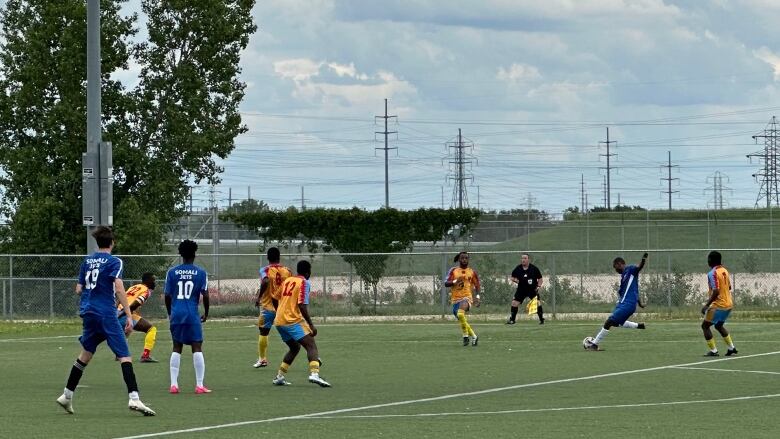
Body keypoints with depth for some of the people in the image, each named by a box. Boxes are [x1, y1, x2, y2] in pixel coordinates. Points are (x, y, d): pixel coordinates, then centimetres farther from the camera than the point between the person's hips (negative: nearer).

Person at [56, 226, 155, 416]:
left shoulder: (87, 261, 13)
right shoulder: (113, 262, -5)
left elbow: (79, 289, 16)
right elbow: (119, 288, -16)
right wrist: (128, 315, -17)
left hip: (88, 313, 6)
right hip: (106, 313, -6)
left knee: (86, 353, 21)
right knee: (124, 355, -10)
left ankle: (67, 395, 25)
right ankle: (134, 398, -24)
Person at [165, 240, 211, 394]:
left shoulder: (172, 272, 4)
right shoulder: (201, 273, -1)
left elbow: (167, 296, 5)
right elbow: (205, 295, -4)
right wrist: (206, 313, 11)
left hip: (176, 314, 2)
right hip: (193, 315, -2)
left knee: (176, 348, 9)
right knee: (197, 348, 1)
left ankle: (174, 384, 5)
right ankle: (200, 385, -3)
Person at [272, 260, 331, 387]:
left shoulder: (287, 280, 17)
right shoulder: (304, 283, -4)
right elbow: (302, 305, -15)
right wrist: (311, 325, -14)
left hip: (279, 321, 8)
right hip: (293, 320, -8)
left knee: (295, 348, 23)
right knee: (311, 345, -14)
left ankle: (279, 377, 19)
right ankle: (314, 374, -37)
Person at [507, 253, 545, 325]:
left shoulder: (534, 268, -7)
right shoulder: (518, 269, -3)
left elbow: (540, 279, 0)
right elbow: (512, 277, 8)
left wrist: (538, 286, -14)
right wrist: (514, 280, -15)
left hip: (533, 289, -2)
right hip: (521, 289, 2)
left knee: (537, 303, -12)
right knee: (514, 303, -8)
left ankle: (542, 319, 3)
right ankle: (512, 319, 5)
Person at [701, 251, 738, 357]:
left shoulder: (713, 273, -17)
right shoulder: (724, 270, 8)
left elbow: (716, 291, -24)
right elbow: (729, 287, 17)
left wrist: (707, 305, -21)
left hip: (719, 305, -9)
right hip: (729, 303, 9)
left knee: (705, 326, 1)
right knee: (719, 325, 26)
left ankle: (713, 351, -3)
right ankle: (731, 348, 25)